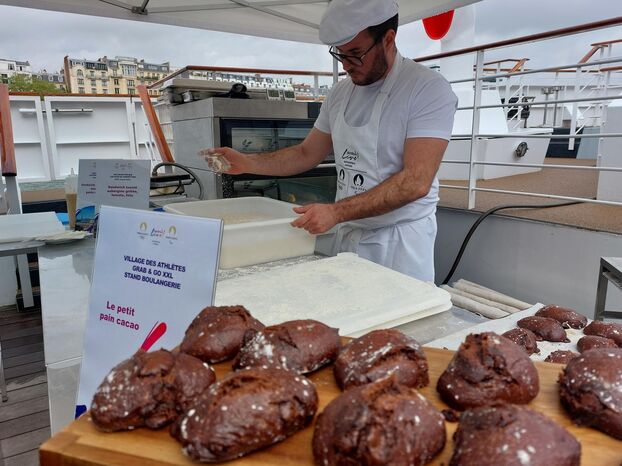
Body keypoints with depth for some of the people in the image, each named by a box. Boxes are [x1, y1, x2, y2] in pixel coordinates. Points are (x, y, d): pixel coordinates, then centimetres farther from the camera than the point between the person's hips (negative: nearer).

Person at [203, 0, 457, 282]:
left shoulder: (429, 89, -14)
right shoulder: (340, 93, 7)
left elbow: (416, 182, -23)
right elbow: (307, 154, 13)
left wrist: (336, 212, -27)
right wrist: (247, 163, 0)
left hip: (400, 240, -5)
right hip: (347, 235, 5)